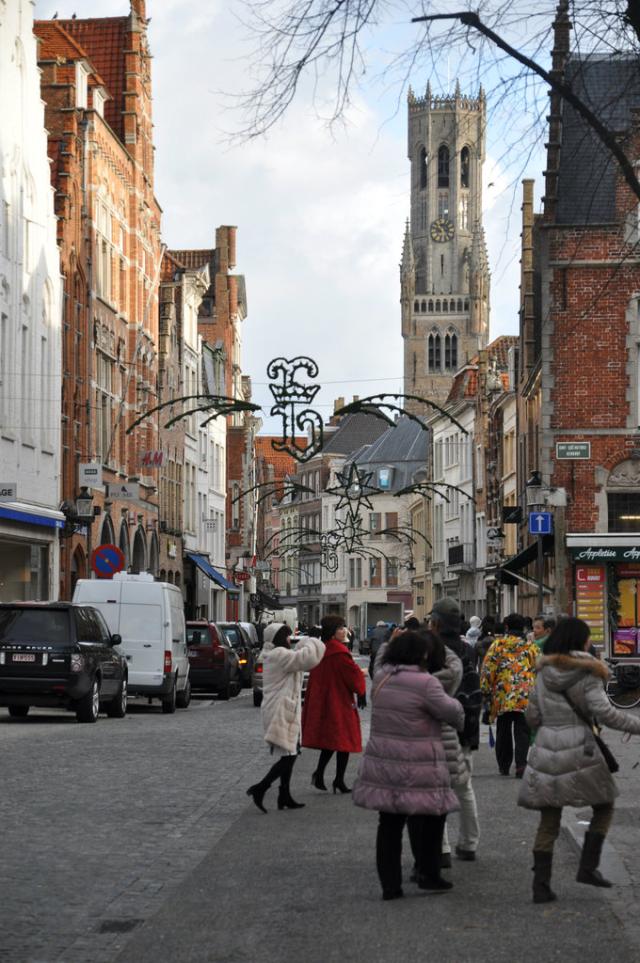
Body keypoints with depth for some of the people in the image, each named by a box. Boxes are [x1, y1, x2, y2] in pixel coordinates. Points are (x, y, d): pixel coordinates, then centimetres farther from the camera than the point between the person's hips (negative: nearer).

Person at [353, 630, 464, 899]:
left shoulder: (381, 678, 4)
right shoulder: (425, 683, -15)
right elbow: (450, 711, -9)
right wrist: (459, 710, 11)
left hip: (382, 761, 6)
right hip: (416, 767, -6)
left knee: (389, 823, 10)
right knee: (428, 819, 11)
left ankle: (390, 884, 12)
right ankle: (428, 875, 19)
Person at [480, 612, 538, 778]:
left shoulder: (497, 645, 2)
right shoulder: (531, 647, 6)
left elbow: (487, 670, 0)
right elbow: (538, 671, 7)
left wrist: (486, 692, 8)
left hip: (502, 697, 0)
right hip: (525, 697, 0)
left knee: (503, 732, 13)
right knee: (522, 732, 0)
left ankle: (504, 766, 20)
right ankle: (521, 763, -17)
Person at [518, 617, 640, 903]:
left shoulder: (544, 673, 11)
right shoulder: (586, 672, -5)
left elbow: (532, 716, 13)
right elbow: (604, 712, -14)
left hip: (546, 751, 5)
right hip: (579, 749, -5)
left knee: (548, 821, 8)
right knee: (603, 806, 15)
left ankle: (541, 885, 5)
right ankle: (588, 866, 5)